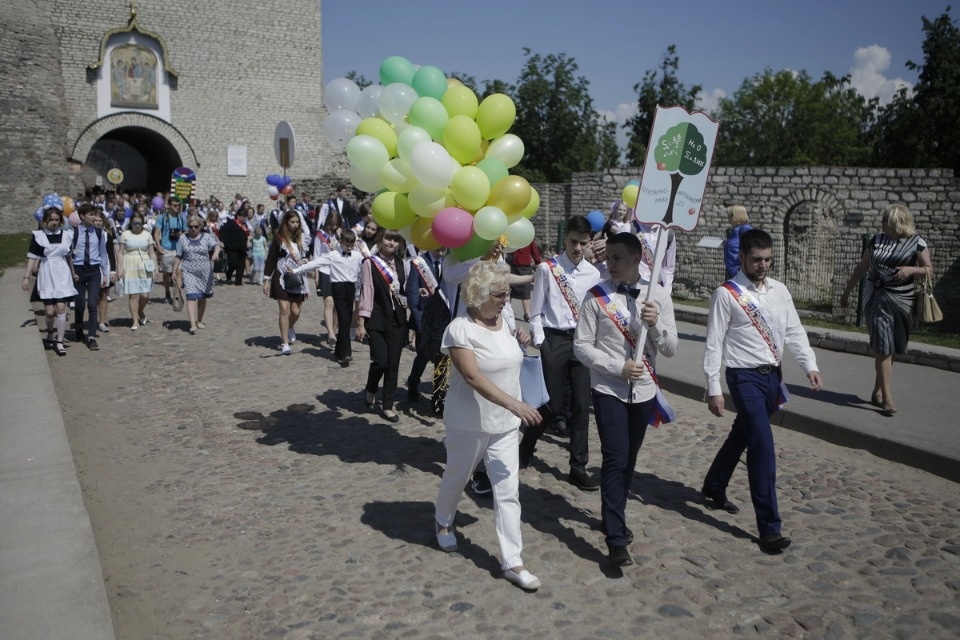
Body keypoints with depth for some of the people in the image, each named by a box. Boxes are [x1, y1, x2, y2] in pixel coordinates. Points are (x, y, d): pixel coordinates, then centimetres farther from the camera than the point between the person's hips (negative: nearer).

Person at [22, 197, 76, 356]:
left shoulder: (67, 234, 4)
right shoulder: (38, 235, -1)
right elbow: (32, 257, 1)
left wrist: (73, 274, 11)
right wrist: (27, 277, -2)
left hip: (62, 274, 1)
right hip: (46, 275, -1)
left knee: (61, 308, -5)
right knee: (49, 311, -1)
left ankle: (59, 342, 1)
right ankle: (50, 333, 29)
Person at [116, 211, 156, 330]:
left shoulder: (147, 235, 8)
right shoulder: (125, 235, 2)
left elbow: (152, 253, 9)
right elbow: (120, 253, 1)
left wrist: (155, 267, 1)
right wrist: (119, 268, -6)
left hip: (144, 267, 2)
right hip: (130, 266, -2)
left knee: (145, 294, -2)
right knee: (133, 294, -2)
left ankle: (141, 312, 29)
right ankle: (135, 321, 6)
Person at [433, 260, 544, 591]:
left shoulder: (503, 320, 2)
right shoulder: (460, 329, -20)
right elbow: (473, 377, -31)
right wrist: (514, 404, -37)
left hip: (506, 424, 5)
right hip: (470, 423, -5)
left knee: (508, 491, 3)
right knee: (457, 477, 18)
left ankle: (512, 562, 10)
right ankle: (444, 523, 48)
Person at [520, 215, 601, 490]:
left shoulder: (593, 273, 5)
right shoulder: (547, 269, -5)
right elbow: (536, 311, -2)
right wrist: (539, 343, -7)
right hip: (554, 339, -3)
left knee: (582, 405, 6)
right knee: (555, 403, 1)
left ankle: (578, 467, 18)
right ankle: (526, 446, 28)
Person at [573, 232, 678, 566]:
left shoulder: (658, 295, -2)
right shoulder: (597, 296, -8)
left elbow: (671, 349, -1)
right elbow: (581, 346, -7)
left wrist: (656, 324, -20)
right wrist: (618, 367, -17)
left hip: (644, 391, 3)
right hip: (609, 390, -3)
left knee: (628, 460, 15)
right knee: (615, 459, -9)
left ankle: (612, 517, 36)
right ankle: (616, 539, -2)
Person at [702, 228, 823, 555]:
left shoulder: (779, 290, 8)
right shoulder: (726, 294, -10)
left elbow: (794, 331, 9)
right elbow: (714, 344, -10)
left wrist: (809, 364, -7)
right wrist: (714, 389, -12)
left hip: (772, 375, 7)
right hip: (745, 377, -6)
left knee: (741, 436, 21)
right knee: (763, 446, -10)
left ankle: (714, 489, 43)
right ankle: (769, 527, -2)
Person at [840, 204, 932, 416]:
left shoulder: (916, 243, 0)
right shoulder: (877, 240, 6)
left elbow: (929, 269, 3)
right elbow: (861, 268, 12)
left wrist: (912, 270, -17)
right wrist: (846, 292, 15)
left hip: (901, 301, 0)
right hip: (877, 299, 0)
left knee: (889, 349, 8)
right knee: (883, 348, -7)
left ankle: (878, 392, 25)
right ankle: (887, 399, -7)